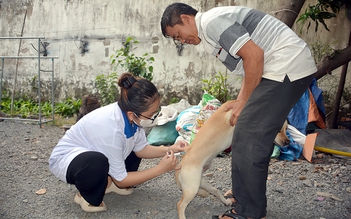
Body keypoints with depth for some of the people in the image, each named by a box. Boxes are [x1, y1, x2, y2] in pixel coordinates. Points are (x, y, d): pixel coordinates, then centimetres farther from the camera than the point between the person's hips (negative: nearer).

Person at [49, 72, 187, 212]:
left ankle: (109, 183, 9)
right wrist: (160, 169, -24)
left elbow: (141, 148, 0)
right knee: (97, 162, -39)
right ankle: (86, 196, -7)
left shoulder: (134, 116, -18)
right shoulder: (110, 128, -38)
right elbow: (120, 179, -25)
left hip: (93, 152, 8)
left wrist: (169, 150, -16)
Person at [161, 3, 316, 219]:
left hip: (287, 66, -11)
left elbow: (254, 55, -19)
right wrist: (242, 102, 10)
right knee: (257, 137, 16)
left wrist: (244, 102, -10)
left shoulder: (211, 21, -11)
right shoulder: (211, 30, 20)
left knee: (248, 139, -8)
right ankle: (250, 198, 29)